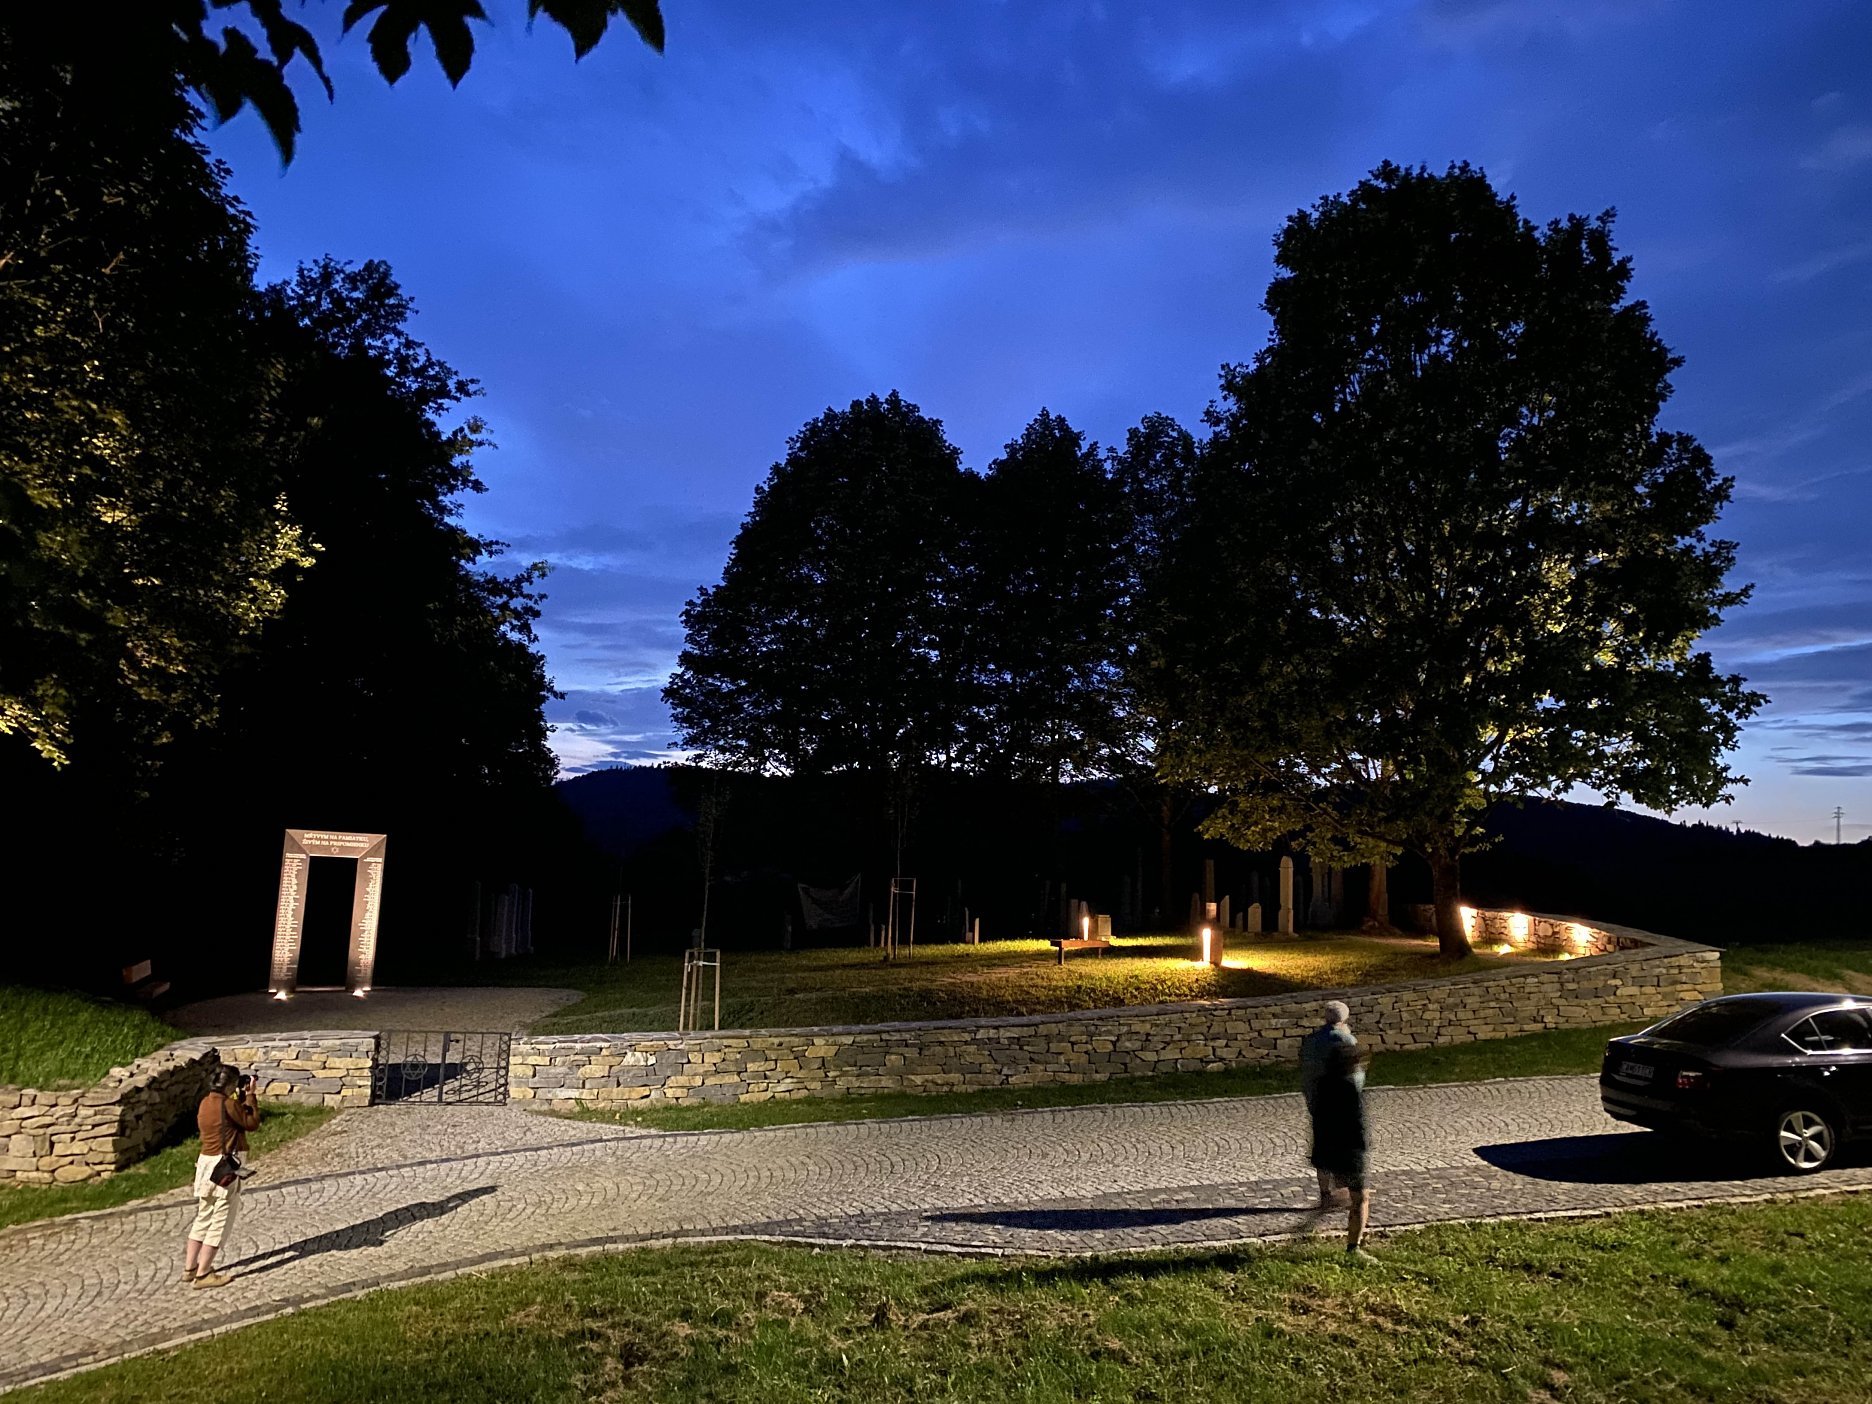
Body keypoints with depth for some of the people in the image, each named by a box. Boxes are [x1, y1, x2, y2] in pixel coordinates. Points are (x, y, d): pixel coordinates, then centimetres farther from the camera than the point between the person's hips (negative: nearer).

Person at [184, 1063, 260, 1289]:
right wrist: (250, 1096, -4)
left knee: (203, 1218, 19)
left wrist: (240, 1097, 14)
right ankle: (202, 1274, 3)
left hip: (205, 1162, 9)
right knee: (220, 1221, 1)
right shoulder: (228, 1105, -18)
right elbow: (252, 1123, -8)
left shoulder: (205, 1103, 7)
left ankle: (189, 1268, 25)